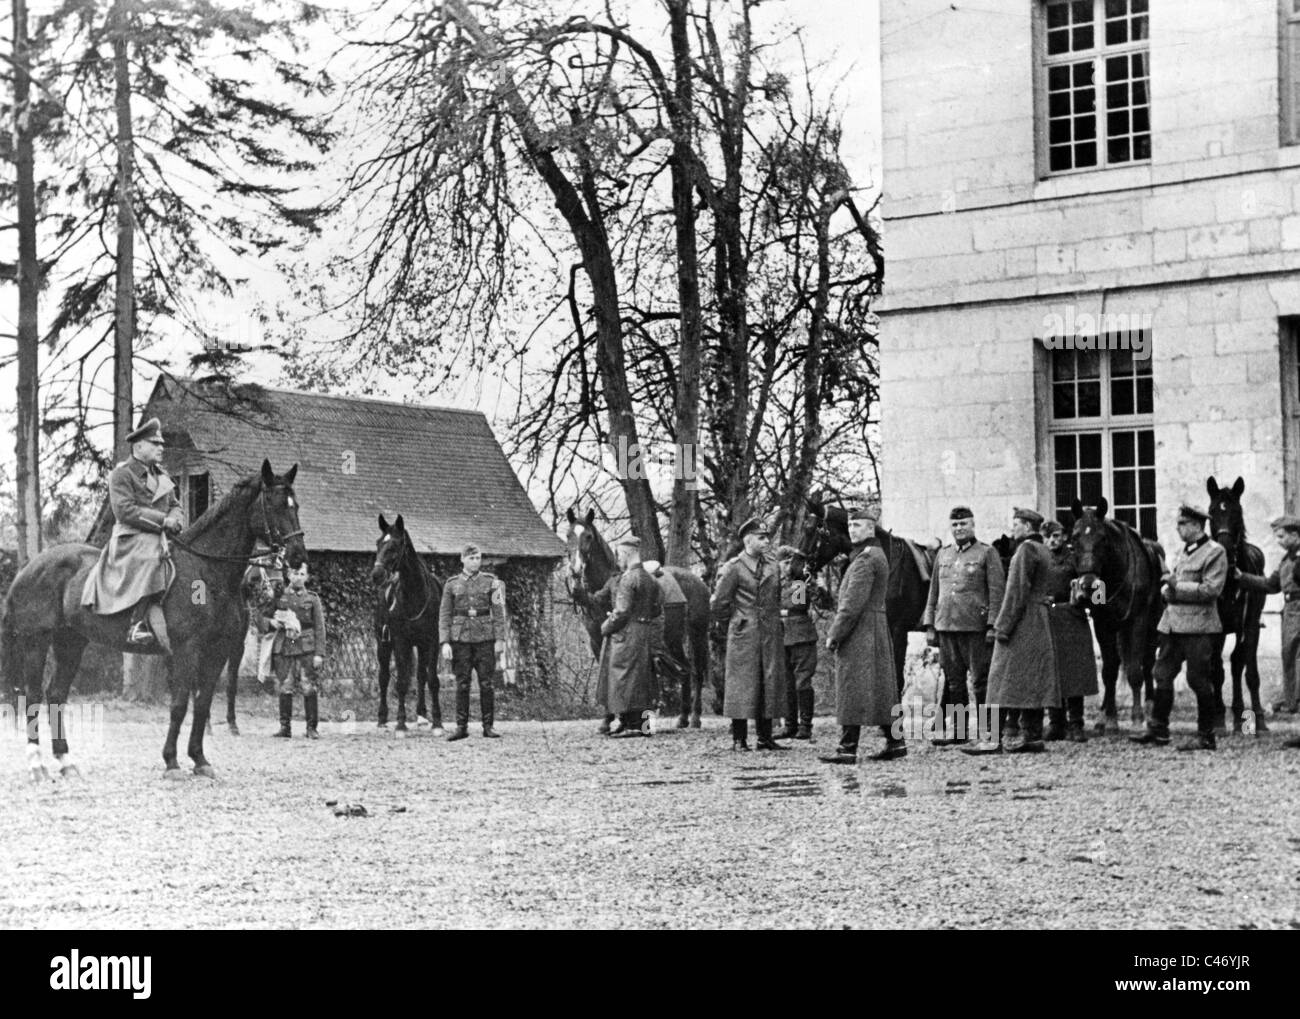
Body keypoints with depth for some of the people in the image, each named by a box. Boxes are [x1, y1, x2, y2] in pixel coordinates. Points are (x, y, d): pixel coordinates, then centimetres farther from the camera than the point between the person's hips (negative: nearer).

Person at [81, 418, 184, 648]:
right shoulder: (121, 474, -2)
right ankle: (138, 625, -40)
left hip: (159, 538, 9)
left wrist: (176, 520, -1)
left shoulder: (161, 475, 22)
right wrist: (163, 520, -17)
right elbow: (125, 511, -14)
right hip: (131, 540, -8)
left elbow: (175, 506, 25)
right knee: (151, 558, -37)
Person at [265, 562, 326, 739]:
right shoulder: (279, 597, 10)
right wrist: (272, 623, -8)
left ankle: (311, 728, 2)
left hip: (306, 649, -1)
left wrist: (319, 653, -4)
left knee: (309, 689, -4)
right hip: (283, 648, 1)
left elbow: (319, 628, 4)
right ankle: (284, 727, 10)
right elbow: (263, 617, 16)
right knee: (285, 689, 2)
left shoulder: (312, 598, 8)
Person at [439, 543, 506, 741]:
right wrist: (445, 642, -5)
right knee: (462, 684, 2)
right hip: (460, 637, 0)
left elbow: (498, 612, 3)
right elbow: (444, 615, 3)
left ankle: (488, 726, 8)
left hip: (485, 637, 0)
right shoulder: (452, 584, 5)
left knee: (486, 683, 1)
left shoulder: (490, 582, 4)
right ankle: (461, 726, 8)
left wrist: (500, 639, -4)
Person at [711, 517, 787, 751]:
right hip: (743, 638, -6)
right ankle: (739, 739, -1)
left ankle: (765, 738, 12)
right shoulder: (734, 568, -7)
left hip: (770, 636, 6)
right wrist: (734, 623, 5)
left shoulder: (771, 567, 12)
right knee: (742, 686, -4)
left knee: (770, 686, 6)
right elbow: (717, 604, -6)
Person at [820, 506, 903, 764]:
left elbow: (853, 604, -21)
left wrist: (834, 635, -16)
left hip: (860, 633, -10)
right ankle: (895, 742, 14)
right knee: (880, 689, 12)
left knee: (852, 689, -9)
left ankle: (848, 749, -9)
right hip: (876, 630, 10)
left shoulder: (865, 559, -15)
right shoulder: (877, 555, 17)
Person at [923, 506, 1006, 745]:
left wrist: (993, 626, -13)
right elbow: (934, 592, 18)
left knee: (981, 680, -2)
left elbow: (997, 591, -5)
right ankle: (956, 728, 12)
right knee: (953, 680, 7)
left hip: (976, 627, -5)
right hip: (946, 626, 5)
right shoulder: (943, 554, 15)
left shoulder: (987, 553, 0)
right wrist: (929, 625, 11)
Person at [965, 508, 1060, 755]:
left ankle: (995, 739, -12)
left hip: (1022, 622, -10)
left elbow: (1017, 591, -19)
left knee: (1004, 678, -9)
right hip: (1041, 624, 10)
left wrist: (1003, 626, -18)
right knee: (1034, 681, 8)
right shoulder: (1044, 551, 17)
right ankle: (1033, 737, 8)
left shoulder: (1026, 550, -13)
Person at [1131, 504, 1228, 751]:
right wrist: (1166, 589, 0)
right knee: (1162, 675, 7)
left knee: (1199, 680, -2)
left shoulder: (1215, 552, -8)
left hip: (1197, 626, -8)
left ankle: (1206, 737, 6)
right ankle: (1158, 730, 14)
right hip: (1172, 623, 8)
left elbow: (1212, 589, -17)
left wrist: (1177, 586, -19)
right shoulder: (1183, 551, 17)